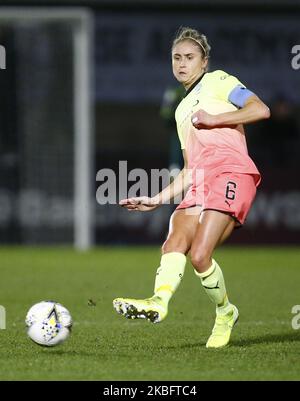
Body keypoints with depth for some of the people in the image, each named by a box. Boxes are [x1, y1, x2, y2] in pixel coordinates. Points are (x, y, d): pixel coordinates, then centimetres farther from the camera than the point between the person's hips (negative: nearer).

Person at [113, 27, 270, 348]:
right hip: (199, 184, 7)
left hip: (231, 172, -7)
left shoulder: (218, 82, 13)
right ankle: (159, 302, -42)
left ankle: (225, 313, 1)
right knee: (174, 243, -21)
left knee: (199, 255, -20)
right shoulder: (182, 110, 34)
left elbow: (260, 109, -3)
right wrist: (157, 200, 25)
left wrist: (213, 119, -5)